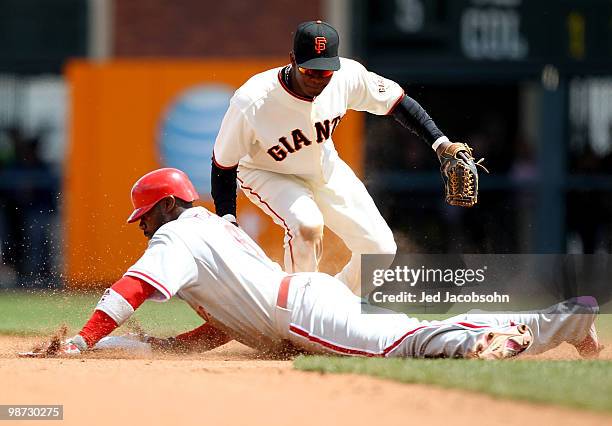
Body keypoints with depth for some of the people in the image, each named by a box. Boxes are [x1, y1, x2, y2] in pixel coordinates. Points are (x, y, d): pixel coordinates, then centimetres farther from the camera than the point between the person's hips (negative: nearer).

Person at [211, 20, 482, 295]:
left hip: (325, 168, 5)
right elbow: (223, 163, -22)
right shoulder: (251, 102, -35)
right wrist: (228, 222, -27)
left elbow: (396, 102, -9)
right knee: (307, 224, -35)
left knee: (381, 250, -2)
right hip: (268, 174, -4)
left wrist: (440, 143, -17)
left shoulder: (348, 75, -26)